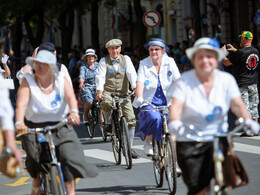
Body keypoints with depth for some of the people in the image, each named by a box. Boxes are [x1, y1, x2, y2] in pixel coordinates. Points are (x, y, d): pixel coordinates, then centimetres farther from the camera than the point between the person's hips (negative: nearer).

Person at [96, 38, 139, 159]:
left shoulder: (126, 59, 7)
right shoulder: (104, 61, 4)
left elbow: (131, 74, -5)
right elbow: (100, 76, -8)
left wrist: (135, 87, -23)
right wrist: (99, 91, -26)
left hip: (123, 93, 2)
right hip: (107, 92, -2)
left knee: (131, 119, -9)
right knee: (106, 103, -37)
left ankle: (129, 147, 2)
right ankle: (108, 123, -6)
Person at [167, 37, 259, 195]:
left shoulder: (226, 80, 2)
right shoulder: (184, 81, -7)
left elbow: (237, 104, -6)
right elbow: (176, 106, -18)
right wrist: (174, 122, -40)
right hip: (189, 142, -2)